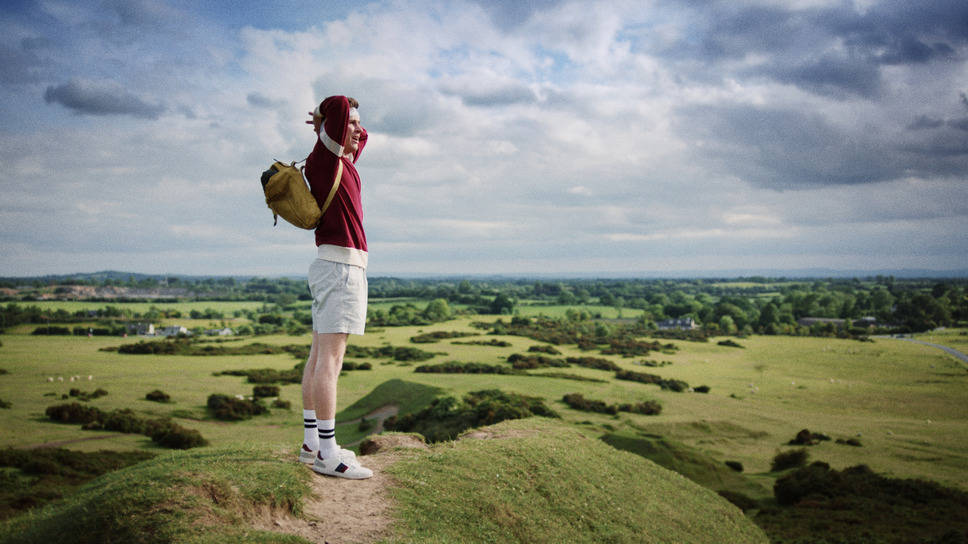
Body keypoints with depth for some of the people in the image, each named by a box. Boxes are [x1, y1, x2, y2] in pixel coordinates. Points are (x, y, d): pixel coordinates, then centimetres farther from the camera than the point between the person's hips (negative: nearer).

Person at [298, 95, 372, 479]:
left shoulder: (341, 163, 18)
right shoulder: (323, 159, -9)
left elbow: (361, 136, 38)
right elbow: (339, 105, -22)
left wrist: (345, 128, 20)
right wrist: (326, 125, -2)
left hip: (332, 269, 10)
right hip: (341, 266, -10)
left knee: (319, 357, 10)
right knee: (330, 360, -11)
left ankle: (312, 443, 17)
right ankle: (327, 455, -9)